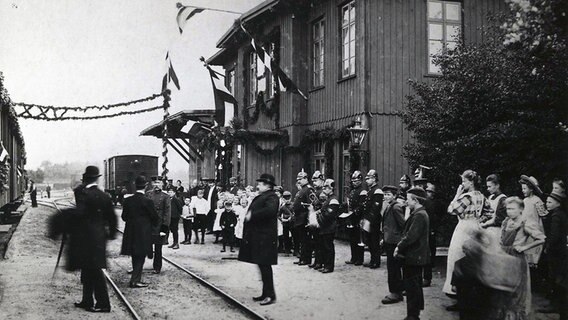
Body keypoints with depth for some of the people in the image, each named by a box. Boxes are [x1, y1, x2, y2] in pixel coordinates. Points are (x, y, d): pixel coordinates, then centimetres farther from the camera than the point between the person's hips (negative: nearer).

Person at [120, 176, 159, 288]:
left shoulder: (127, 200, 0)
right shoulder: (147, 201, -15)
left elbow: (124, 216, 6)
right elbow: (155, 217, -7)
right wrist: (152, 224, 15)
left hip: (131, 233, 6)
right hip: (143, 233, -6)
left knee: (135, 257, 15)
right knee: (140, 257, 1)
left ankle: (136, 279, 22)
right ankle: (135, 280, -1)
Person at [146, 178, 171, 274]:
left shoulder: (165, 197, -3)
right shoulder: (148, 194, 7)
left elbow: (167, 213, -5)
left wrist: (164, 229, -10)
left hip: (158, 226, -3)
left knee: (158, 249, 7)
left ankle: (157, 268, 20)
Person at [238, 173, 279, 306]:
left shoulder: (271, 197, -12)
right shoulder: (260, 197, 19)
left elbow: (270, 210, -30)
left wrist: (252, 215, -23)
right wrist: (249, 215, 7)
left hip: (264, 237, -10)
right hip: (257, 236, 10)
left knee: (264, 265, -7)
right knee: (262, 265, 13)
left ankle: (270, 295, 0)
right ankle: (266, 293, 21)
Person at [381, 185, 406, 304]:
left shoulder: (396, 207, -15)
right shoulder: (388, 207, 14)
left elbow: (403, 224, -17)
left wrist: (401, 240, -15)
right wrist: (384, 239, 16)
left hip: (394, 242, -10)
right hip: (389, 241, 10)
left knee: (392, 268, -4)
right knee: (395, 268, 17)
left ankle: (395, 293, 3)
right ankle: (398, 290, 27)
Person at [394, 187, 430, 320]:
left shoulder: (419, 215, -20)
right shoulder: (420, 213, 12)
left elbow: (411, 236, -25)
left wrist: (399, 247, -14)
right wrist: (401, 245, 6)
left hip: (413, 258, -10)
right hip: (417, 257, 10)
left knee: (412, 287, -3)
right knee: (415, 286, 20)